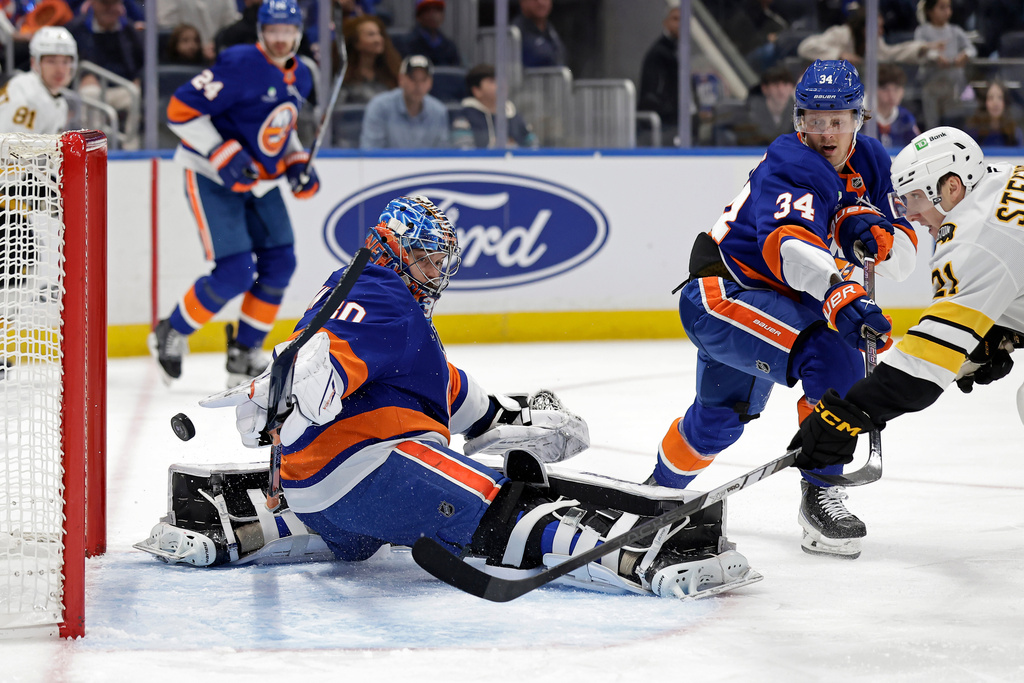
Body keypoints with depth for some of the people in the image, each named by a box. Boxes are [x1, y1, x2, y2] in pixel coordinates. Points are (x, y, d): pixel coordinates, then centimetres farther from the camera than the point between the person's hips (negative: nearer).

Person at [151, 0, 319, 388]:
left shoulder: (300, 78, 5)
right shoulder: (240, 65, -21)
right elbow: (181, 109, -22)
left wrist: (297, 163, 6)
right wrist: (224, 155, -27)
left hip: (259, 179, 8)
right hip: (211, 178, -8)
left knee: (279, 264, 1)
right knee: (235, 272, -15)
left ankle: (244, 354, 14)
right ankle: (171, 336, 6)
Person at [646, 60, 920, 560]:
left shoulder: (870, 163, 2)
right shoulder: (791, 167, -24)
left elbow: (903, 256, 0)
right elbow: (789, 244, -43)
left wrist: (872, 231, -22)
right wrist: (842, 297, -58)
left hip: (773, 300, 9)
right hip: (720, 294, -9)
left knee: (722, 415, 28)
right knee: (833, 355, -30)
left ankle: (663, 487, 54)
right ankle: (819, 495, -21)